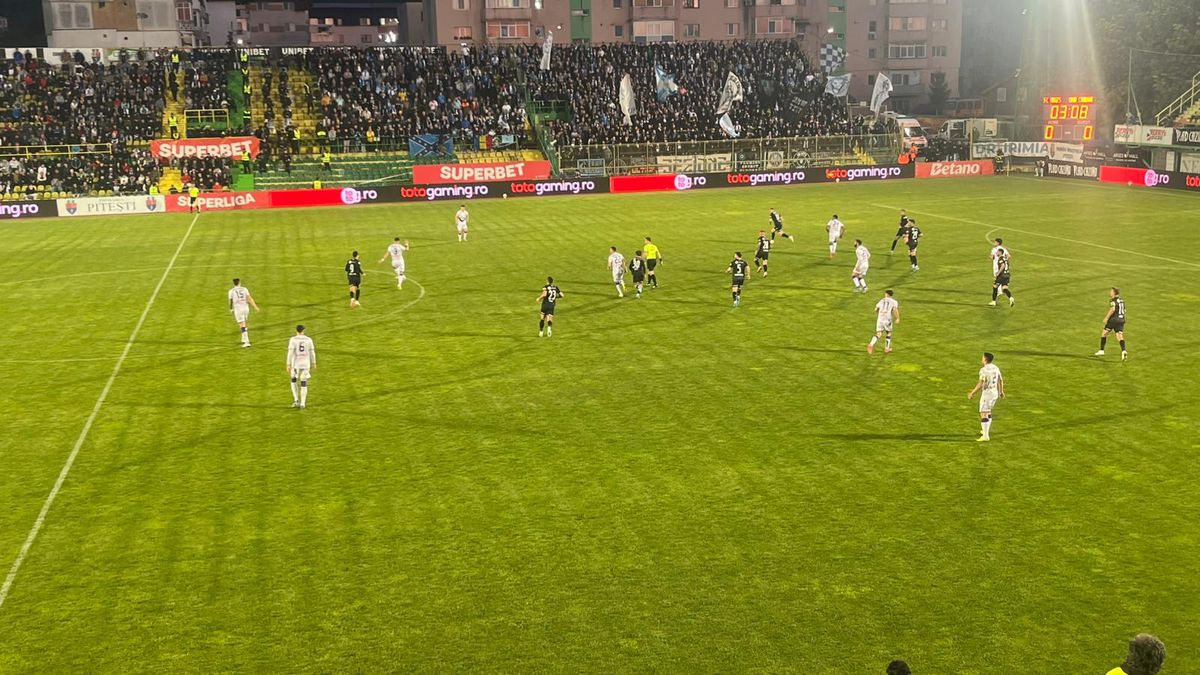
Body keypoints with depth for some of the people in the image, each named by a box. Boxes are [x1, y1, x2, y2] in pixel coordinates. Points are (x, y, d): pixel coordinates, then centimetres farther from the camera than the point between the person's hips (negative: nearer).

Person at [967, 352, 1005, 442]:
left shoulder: (984, 370, -20)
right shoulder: (995, 368, 6)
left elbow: (980, 384, -25)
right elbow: (1000, 380, 17)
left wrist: (972, 393, -17)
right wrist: (1001, 391, 31)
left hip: (986, 394, -9)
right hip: (995, 393, 9)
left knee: (983, 415, -5)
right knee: (988, 411, 26)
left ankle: (985, 436, -8)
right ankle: (987, 431, 36)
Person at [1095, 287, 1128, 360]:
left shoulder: (1113, 300, -10)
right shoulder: (1122, 300, 14)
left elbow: (1112, 309, -26)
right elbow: (1124, 310, 21)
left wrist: (1106, 318, -20)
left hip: (1113, 320, -6)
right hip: (1121, 320, 6)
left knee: (1104, 333, 12)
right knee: (1120, 336, -2)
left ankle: (1101, 350, 16)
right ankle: (1123, 351, -25)